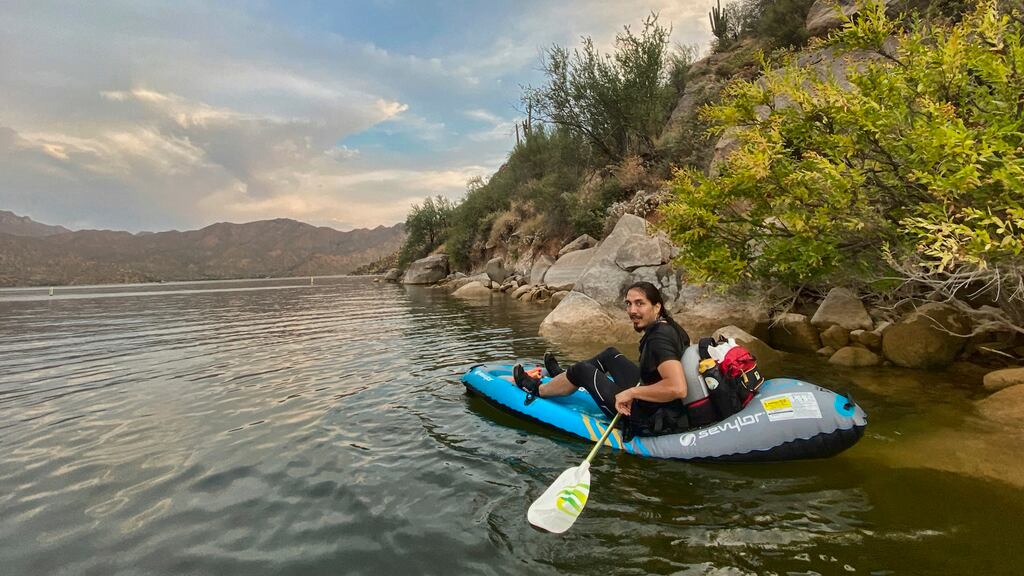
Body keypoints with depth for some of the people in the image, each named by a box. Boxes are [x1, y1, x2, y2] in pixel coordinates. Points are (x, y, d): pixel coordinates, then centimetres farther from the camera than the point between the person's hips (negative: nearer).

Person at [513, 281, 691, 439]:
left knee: (582, 370, 3)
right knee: (610, 354, 21)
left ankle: (538, 390, 30)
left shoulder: (659, 338, -27)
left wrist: (632, 392, -28)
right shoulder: (669, 327, 1)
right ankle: (564, 376, 44)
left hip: (649, 423, -9)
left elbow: (678, 388, -38)